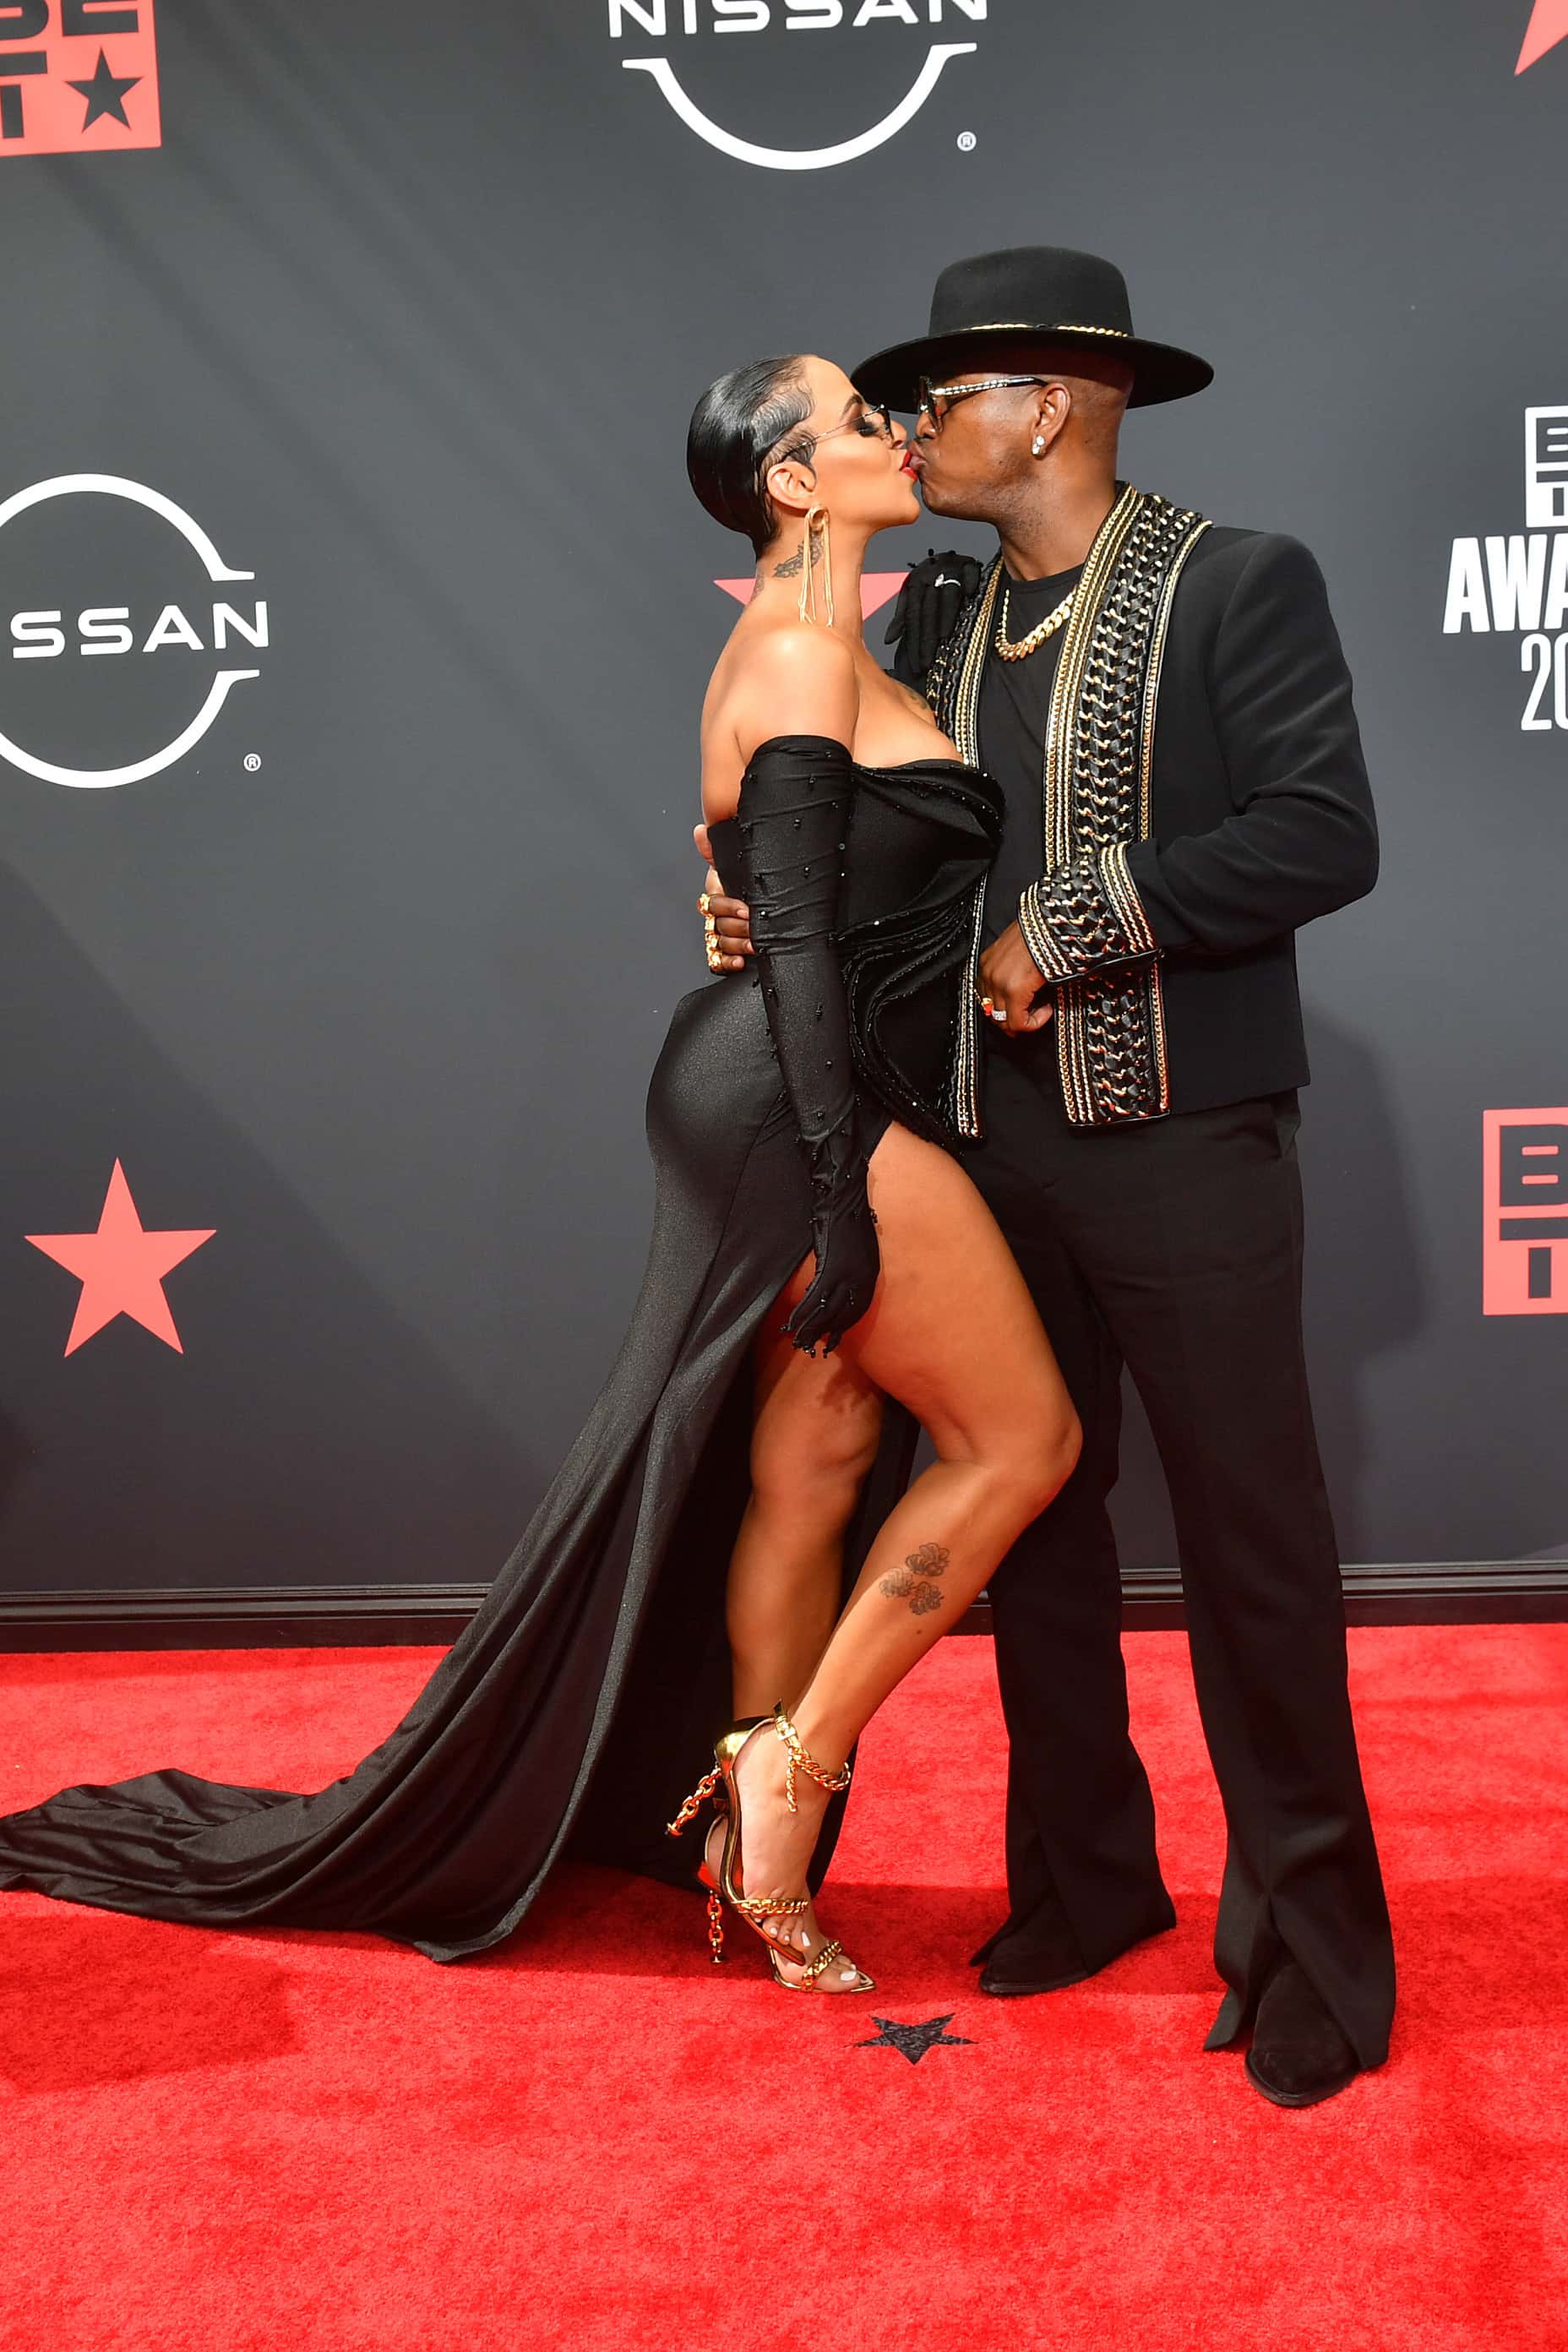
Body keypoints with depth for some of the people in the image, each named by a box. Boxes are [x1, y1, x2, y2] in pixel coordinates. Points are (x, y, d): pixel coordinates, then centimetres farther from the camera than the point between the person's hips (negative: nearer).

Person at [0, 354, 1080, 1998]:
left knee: (807, 1470, 11)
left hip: (798, 1105, 10)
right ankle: (791, 1765, 3)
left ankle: (755, 1852, 20)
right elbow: (801, 934, -19)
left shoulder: (814, 649, 20)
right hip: (805, 1104, -10)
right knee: (1020, 1438, -5)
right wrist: (846, 1186, -22)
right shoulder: (802, 650, -11)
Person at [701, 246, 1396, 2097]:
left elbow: (1323, 836, -17)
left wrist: (1072, 920, -18)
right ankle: (1083, 1880, 31)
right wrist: (775, 906, -2)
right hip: (993, 1143, 7)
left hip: (1181, 1146, -6)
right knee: (1030, 1514, 14)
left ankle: (1308, 1943, 16)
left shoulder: (1237, 586, -8)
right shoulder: (938, 616, 12)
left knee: (1251, 1539, 1)